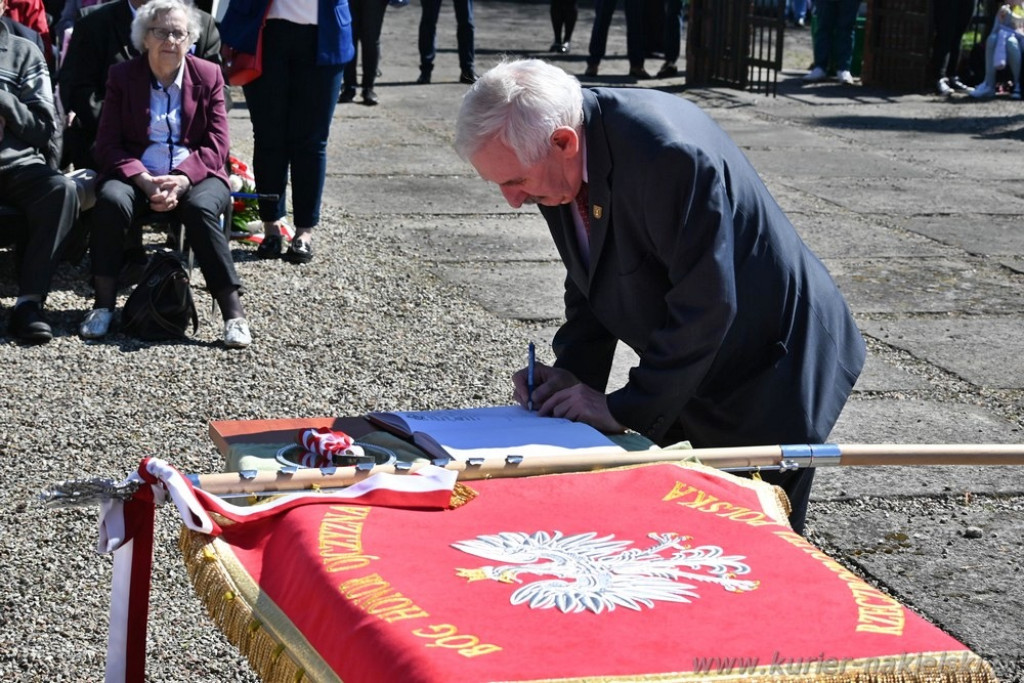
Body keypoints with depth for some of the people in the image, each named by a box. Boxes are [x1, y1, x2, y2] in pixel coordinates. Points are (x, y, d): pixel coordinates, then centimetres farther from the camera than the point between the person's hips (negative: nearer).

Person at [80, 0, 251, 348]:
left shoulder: (208, 75, 4)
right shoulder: (122, 76, 4)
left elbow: (216, 146, -1)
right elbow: (107, 145, 0)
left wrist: (181, 180, -19)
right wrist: (144, 181, -19)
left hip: (195, 174, -1)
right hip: (137, 174, 1)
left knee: (200, 208, -34)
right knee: (110, 200, -32)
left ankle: (234, 314, -32)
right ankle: (104, 305, -22)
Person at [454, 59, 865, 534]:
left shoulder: (668, 154, -33)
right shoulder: (557, 159, -7)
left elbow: (706, 302, -29)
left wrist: (626, 409, -23)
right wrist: (572, 369, -7)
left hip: (765, 377, -8)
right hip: (686, 374, 8)